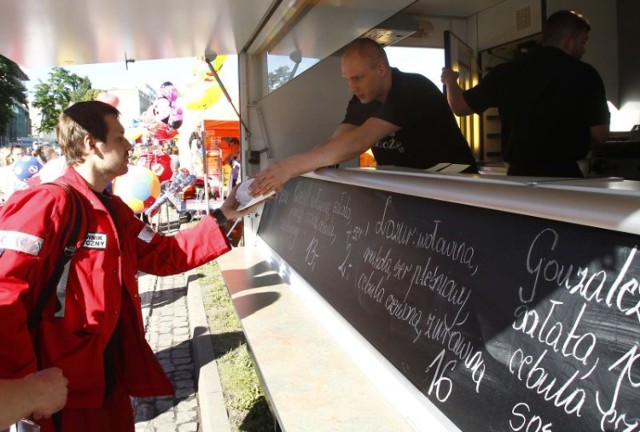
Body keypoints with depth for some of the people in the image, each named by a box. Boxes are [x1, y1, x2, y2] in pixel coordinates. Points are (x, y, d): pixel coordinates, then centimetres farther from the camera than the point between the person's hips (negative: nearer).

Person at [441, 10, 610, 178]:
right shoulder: (585, 74, -7)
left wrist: (450, 81, 30)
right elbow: (599, 134, -6)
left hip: (518, 174, 3)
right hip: (565, 174, -2)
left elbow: (460, 107, 9)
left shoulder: (507, 71, -1)